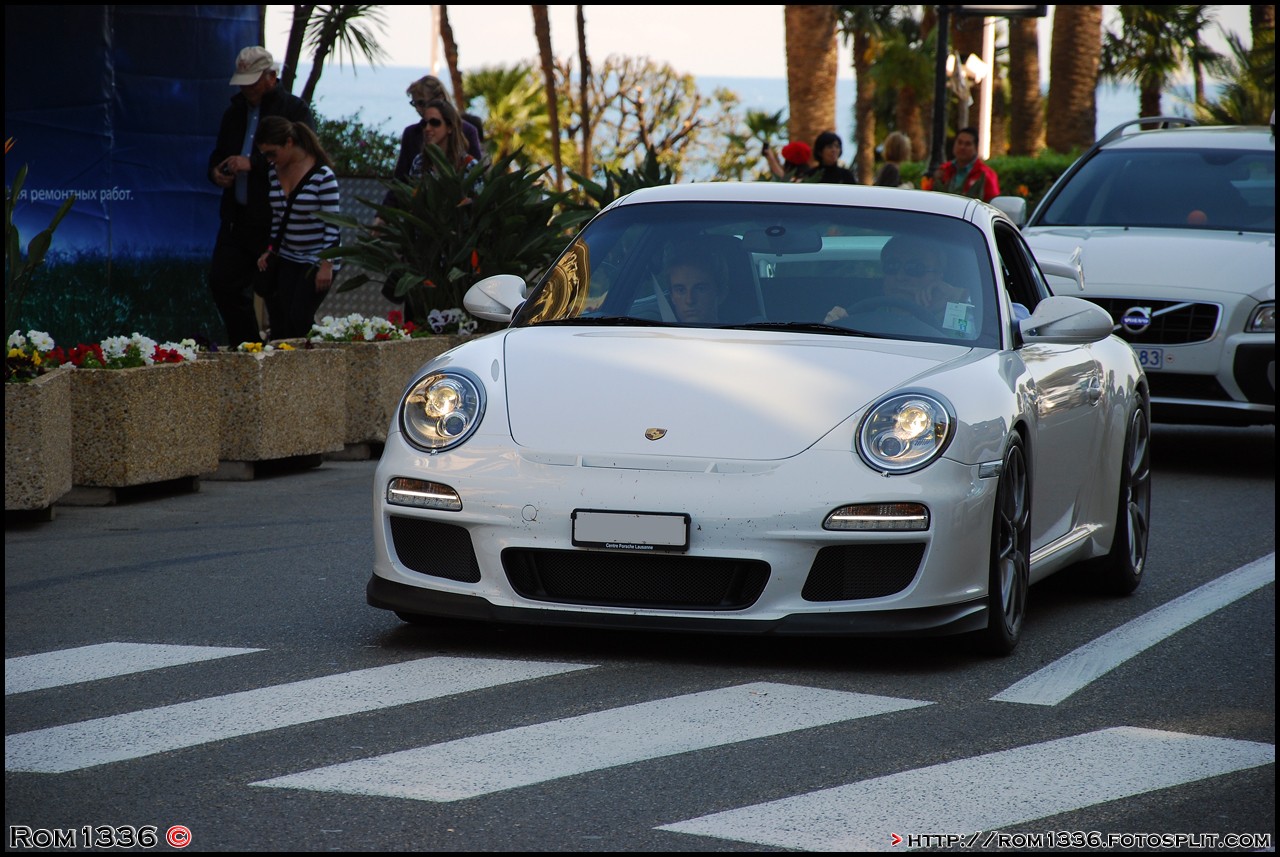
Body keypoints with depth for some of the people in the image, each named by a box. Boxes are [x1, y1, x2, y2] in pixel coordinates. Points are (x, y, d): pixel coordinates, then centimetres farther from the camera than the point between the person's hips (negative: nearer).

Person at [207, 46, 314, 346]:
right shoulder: (236, 111, 18)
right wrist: (216, 171, 6)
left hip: (275, 220, -6)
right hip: (237, 217, 7)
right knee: (222, 282, -1)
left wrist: (253, 163, -22)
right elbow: (219, 153, 30)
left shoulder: (295, 110, -3)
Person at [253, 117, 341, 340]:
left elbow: (332, 223, -15)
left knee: (299, 318, -13)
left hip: (317, 261, -6)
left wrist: (326, 265, -18)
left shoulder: (321, 174, -16)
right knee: (281, 322, -2)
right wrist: (270, 250, 8)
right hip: (287, 259, 6)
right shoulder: (274, 171, 5)